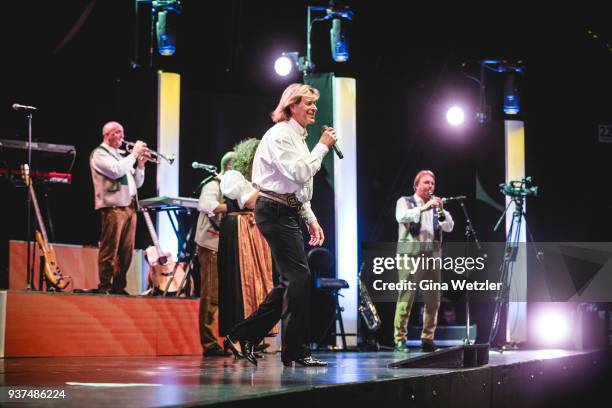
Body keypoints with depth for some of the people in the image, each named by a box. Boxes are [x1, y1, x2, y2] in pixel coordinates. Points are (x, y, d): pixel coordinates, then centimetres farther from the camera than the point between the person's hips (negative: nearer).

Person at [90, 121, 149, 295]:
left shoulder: (121, 156, 26)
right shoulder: (100, 153, 2)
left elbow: (137, 183, 25)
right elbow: (116, 170, -17)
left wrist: (140, 165, 10)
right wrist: (134, 154, -8)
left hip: (129, 207, 8)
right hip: (113, 207, -8)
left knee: (126, 251, 4)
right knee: (110, 250, -10)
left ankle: (119, 287, 9)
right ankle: (104, 286, -8)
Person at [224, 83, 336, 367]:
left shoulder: (298, 137, 20)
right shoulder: (279, 135, -10)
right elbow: (298, 173, -22)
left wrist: (311, 220, 19)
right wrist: (323, 146, -13)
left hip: (287, 214, 10)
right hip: (275, 212, -10)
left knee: (290, 281, 10)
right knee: (299, 277, -12)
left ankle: (244, 336, 15)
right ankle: (295, 352, -8)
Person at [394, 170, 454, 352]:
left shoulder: (435, 205, 19)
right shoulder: (405, 202, 7)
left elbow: (449, 227, 7)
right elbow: (401, 217, -16)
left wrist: (442, 210, -10)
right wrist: (423, 208, -26)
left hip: (432, 256, 5)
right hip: (410, 255, -5)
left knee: (433, 300, 2)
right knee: (406, 298, -9)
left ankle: (428, 338, 10)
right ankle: (400, 339, -7)